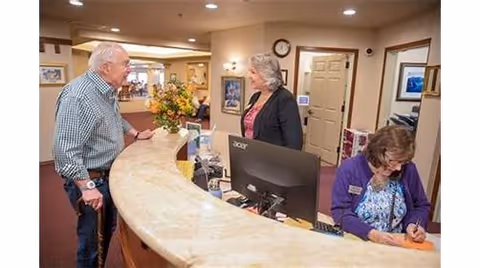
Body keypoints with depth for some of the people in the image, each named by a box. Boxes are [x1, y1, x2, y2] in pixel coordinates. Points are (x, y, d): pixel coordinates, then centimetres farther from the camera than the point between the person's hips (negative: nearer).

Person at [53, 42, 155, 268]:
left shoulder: (107, 91, 5)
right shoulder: (78, 95, -25)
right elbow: (64, 149, -27)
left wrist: (136, 134, 18)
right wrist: (87, 187, -26)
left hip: (110, 174, 9)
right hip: (91, 180, -9)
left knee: (107, 232, 24)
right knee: (92, 241, 7)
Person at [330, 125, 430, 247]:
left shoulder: (408, 170, -1)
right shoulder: (349, 168, -11)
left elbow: (422, 206, 12)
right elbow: (339, 211, -14)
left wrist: (413, 225, -7)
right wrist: (371, 234, -25)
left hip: (396, 245, 3)